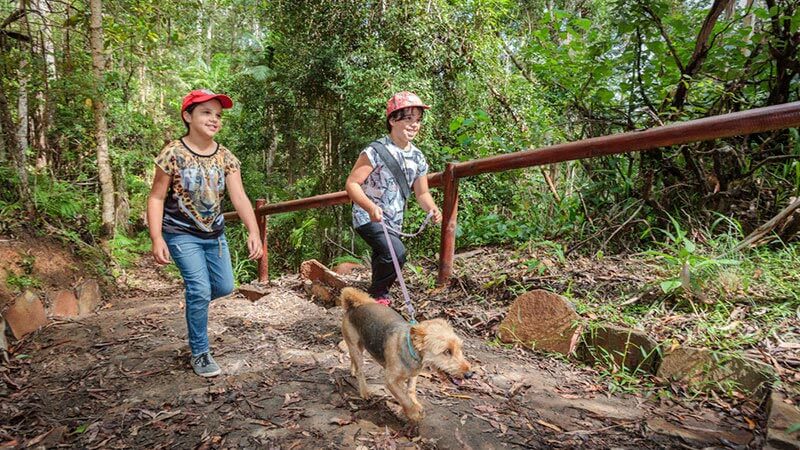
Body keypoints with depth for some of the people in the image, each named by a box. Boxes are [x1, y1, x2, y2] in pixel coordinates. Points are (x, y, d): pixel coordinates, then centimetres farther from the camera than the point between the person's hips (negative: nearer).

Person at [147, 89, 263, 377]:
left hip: (214, 233, 5)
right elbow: (156, 198, -11)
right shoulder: (173, 154, -14)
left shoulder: (225, 157, -4)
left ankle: (195, 302, 46)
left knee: (224, 287, 10)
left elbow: (239, 197, -13)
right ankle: (199, 353, 6)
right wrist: (157, 238, -22)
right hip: (182, 234, -5)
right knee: (201, 289, -13)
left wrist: (253, 232, -27)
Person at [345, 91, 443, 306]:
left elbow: (422, 193, 11)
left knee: (383, 260, 21)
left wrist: (432, 208, -11)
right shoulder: (376, 151, -17)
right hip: (369, 217, -7)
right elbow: (351, 184, -18)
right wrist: (371, 207, -35)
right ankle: (376, 294, -1)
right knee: (396, 253, -26)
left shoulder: (418, 157, 4)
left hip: (394, 222, 7)